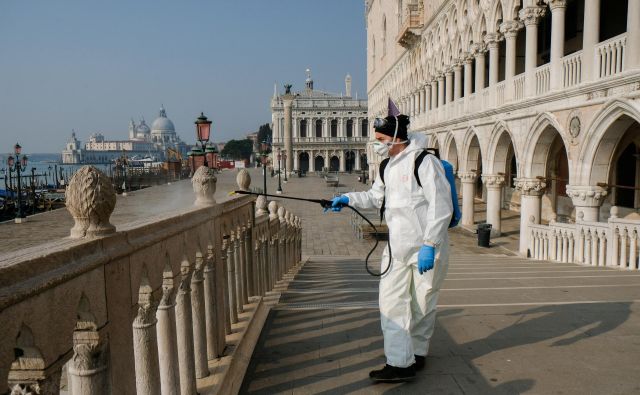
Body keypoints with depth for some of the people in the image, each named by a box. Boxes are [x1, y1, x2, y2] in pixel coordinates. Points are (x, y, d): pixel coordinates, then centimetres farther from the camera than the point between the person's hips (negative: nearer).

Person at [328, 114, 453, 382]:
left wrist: (429, 245, -23)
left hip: (426, 247, -7)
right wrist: (348, 199, 3)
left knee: (422, 304, 8)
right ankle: (400, 363, 8)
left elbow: (441, 207, -19)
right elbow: (376, 197, 19)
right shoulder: (389, 166, 10)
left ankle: (417, 353, 26)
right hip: (397, 246, 7)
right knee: (392, 301, 1)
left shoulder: (425, 162, -15)